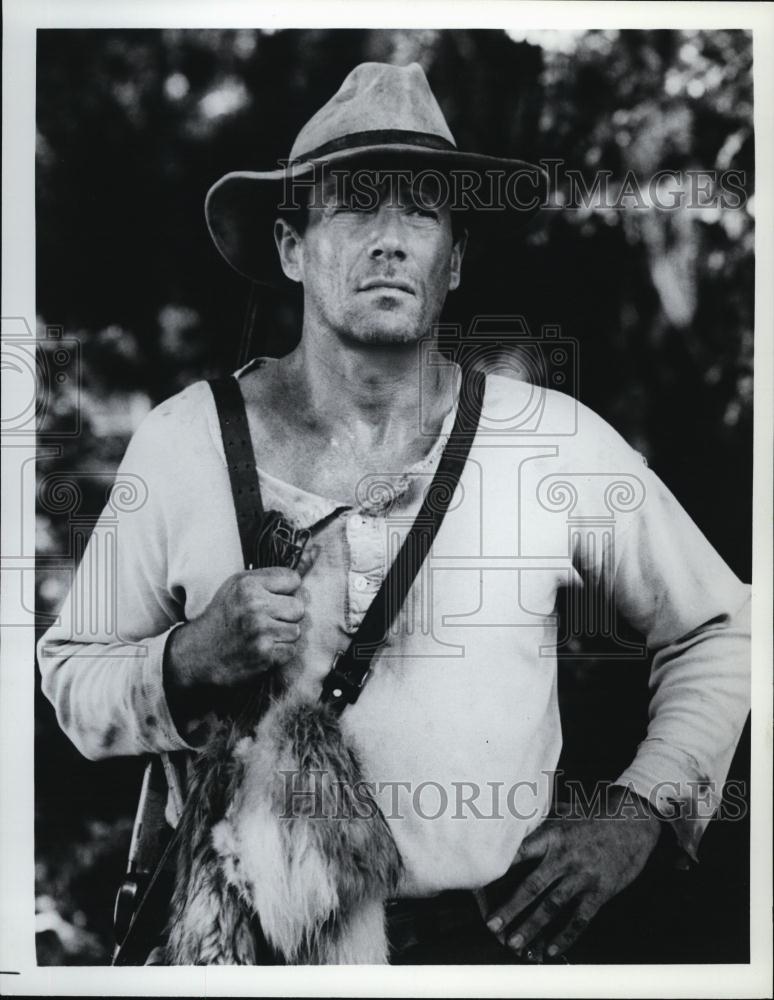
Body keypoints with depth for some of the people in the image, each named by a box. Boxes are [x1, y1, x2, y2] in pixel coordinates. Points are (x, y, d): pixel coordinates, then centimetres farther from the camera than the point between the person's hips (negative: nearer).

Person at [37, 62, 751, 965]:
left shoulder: (558, 440, -6)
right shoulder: (180, 441, -6)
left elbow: (715, 628, 7)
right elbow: (68, 669, 2)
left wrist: (634, 816, -4)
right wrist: (191, 661, -18)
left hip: (490, 931, 1)